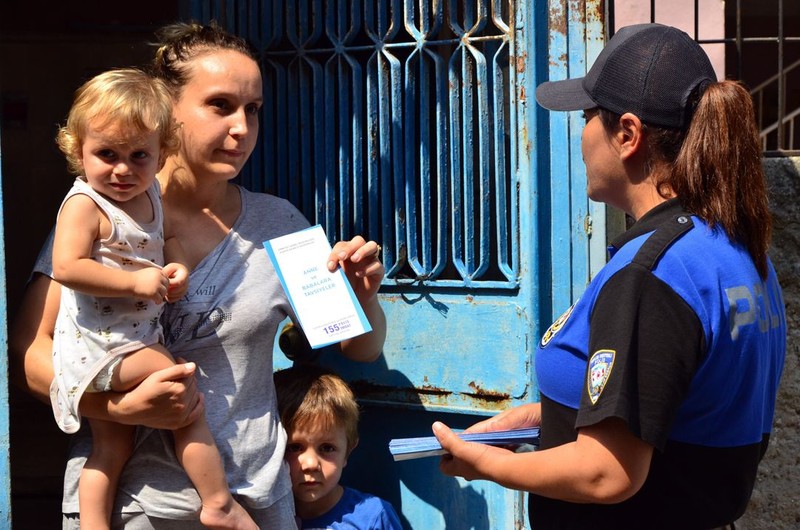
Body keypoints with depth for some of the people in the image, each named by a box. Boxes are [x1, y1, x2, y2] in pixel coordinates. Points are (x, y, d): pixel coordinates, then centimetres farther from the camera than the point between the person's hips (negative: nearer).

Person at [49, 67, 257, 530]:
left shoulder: (149, 194, 6)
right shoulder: (85, 205, -17)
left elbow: (166, 235, 23)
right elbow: (67, 268, -27)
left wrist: (177, 267, 1)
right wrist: (135, 281, -28)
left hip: (136, 337, 9)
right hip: (98, 343, -9)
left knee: (111, 448, 13)